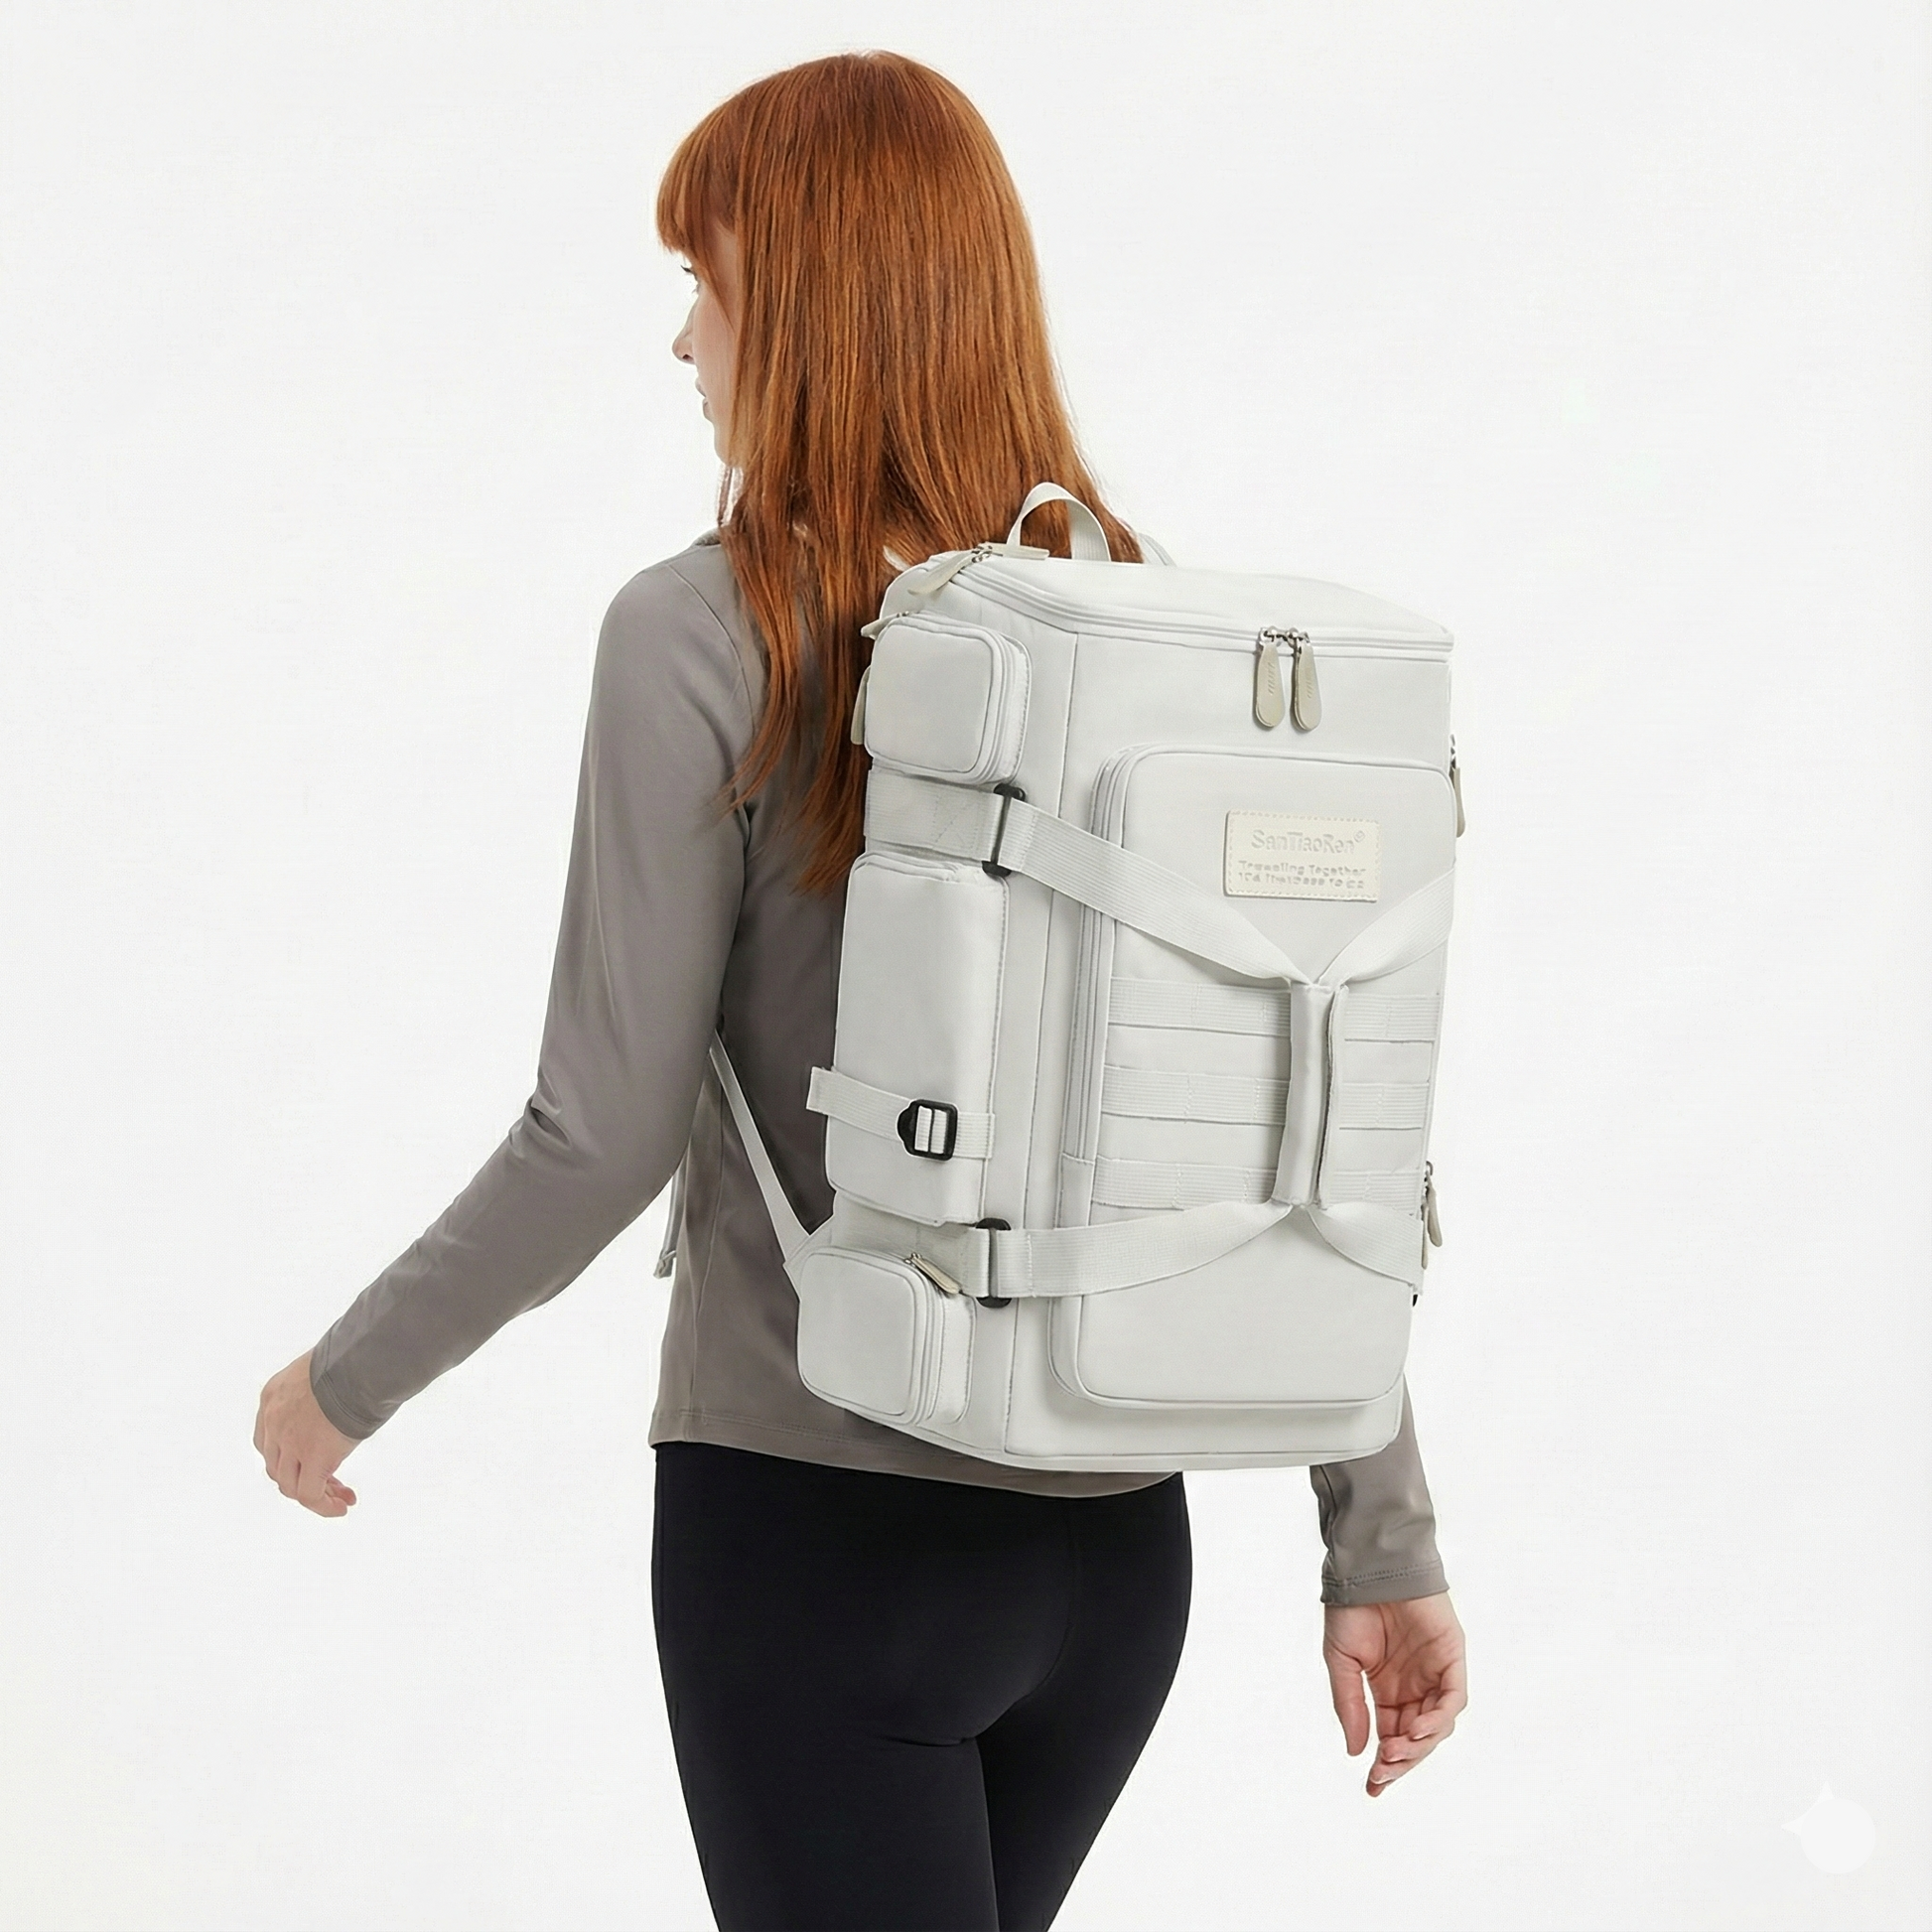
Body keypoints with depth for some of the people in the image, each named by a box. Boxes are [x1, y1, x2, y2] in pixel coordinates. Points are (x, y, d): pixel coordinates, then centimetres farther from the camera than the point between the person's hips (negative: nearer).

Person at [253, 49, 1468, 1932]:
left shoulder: (709, 639, -12)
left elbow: (601, 1134, -14)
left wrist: (341, 1383, 2)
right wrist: (1384, 1543, 6)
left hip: (816, 1514, -6)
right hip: (1113, 1544, 6)